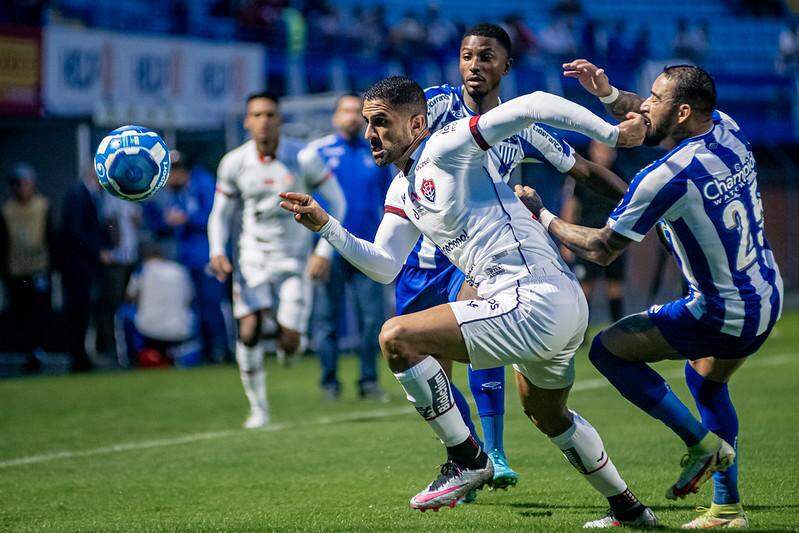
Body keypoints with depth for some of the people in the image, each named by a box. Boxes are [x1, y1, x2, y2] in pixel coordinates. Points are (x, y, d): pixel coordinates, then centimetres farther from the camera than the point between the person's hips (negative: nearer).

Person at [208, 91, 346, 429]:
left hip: (293, 259, -1)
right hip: (253, 258, 1)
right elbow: (220, 214, 7)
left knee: (290, 344, -9)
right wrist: (217, 253, -9)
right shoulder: (234, 163, -4)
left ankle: (286, 331, 31)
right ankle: (258, 408, 1)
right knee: (249, 332, -16)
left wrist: (325, 249, -9)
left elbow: (335, 201, 0)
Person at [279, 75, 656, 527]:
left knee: (397, 337, -16)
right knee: (547, 414, 32)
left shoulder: (445, 147, -9)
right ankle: (629, 509, 47)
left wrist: (612, 133, -16)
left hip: (534, 300, -11)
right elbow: (385, 266, 19)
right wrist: (326, 226, 8)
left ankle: (467, 460, -7)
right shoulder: (402, 192, 18)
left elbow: (532, 106, -16)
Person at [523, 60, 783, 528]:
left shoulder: (667, 177, -24)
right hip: (768, 299, 9)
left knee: (608, 349, 2)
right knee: (705, 378, 32)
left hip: (724, 315, -9)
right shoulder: (727, 129, -1)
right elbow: (653, 119, 22)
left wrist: (543, 217, 1)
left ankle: (702, 442, 4)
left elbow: (601, 249, -12)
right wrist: (608, 93, 8)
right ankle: (728, 508, 30)